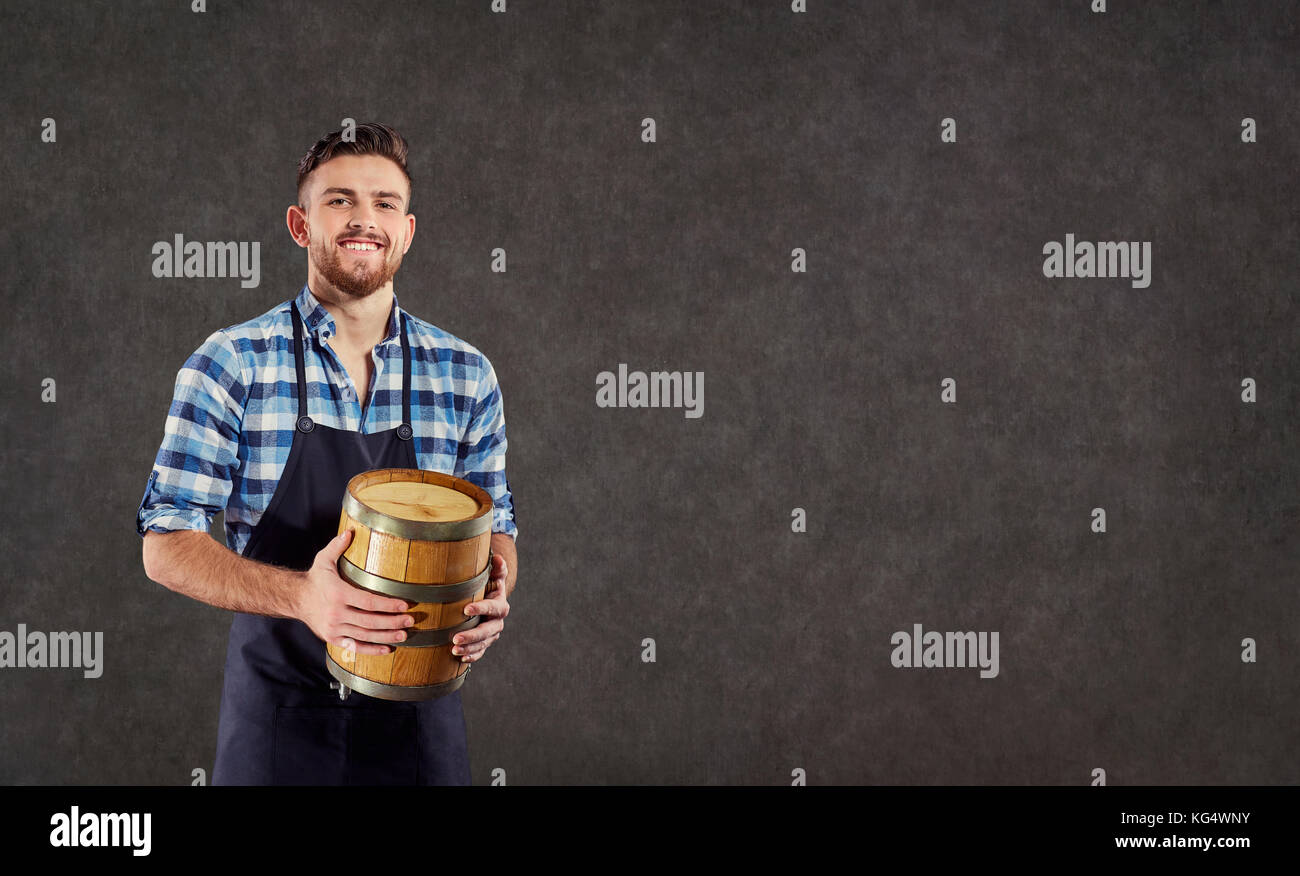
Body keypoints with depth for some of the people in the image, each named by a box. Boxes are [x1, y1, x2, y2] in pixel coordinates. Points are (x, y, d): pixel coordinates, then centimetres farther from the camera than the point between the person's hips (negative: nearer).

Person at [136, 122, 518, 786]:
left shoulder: (466, 376, 1)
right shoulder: (231, 364, -6)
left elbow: (493, 529, 11)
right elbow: (167, 546, -8)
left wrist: (491, 596, -13)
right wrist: (301, 596, -25)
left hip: (418, 715, 2)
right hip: (278, 717, -2)